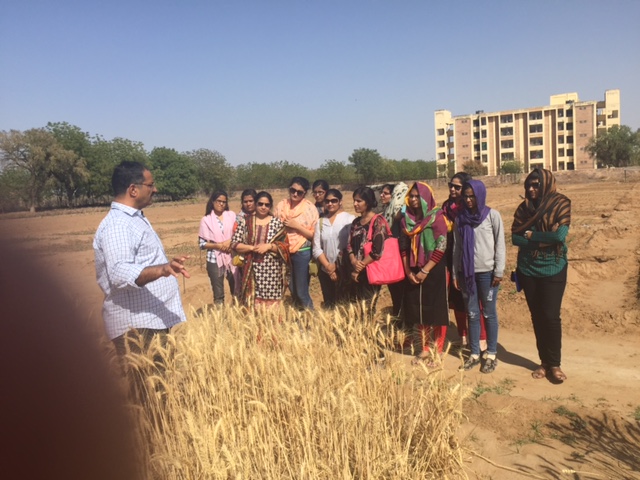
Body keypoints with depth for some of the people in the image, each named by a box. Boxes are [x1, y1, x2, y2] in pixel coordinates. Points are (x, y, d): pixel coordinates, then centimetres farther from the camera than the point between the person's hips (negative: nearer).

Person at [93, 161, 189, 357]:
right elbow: (120, 273, -31)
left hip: (156, 320, 10)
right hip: (136, 325, -10)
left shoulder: (134, 218, 15)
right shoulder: (117, 225, -18)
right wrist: (162, 270, -45)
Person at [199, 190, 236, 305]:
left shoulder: (231, 215, 5)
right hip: (215, 260, -2)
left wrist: (230, 241, -12)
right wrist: (217, 245, -16)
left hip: (231, 258, 2)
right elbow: (202, 244, -3)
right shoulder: (206, 220, -2)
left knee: (237, 291, 7)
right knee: (218, 294, 5)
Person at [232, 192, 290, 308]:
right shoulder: (245, 221, 3)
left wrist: (269, 246, -14)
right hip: (252, 270, 1)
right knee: (251, 303, 3)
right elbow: (234, 244, 0)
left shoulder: (277, 222, 3)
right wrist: (252, 248, -13)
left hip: (272, 270, 0)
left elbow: (285, 246, 1)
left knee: (271, 304, 1)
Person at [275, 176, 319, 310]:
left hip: (301, 253, -4)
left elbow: (314, 235, -9)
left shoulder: (310, 208, -8)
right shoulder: (281, 205, 3)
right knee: (292, 290, 15)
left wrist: (297, 226, -17)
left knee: (301, 292, 1)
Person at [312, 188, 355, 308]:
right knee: (328, 305, 10)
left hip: (344, 271, -4)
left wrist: (337, 267, -7)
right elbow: (316, 248, 5)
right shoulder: (321, 222, 9)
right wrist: (328, 266, -7)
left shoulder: (349, 219, -3)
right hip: (326, 271, 4)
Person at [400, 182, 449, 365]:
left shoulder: (436, 217, -8)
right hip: (414, 273, 5)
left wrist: (425, 270, -15)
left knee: (436, 310, 1)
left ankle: (437, 350, 14)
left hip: (434, 271, -5)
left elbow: (441, 247, -14)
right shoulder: (406, 219, 7)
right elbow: (403, 247, 9)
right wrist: (408, 271, -1)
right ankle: (425, 349, 23)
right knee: (418, 309, 10)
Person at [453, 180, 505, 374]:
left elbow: (500, 244, -3)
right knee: (472, 314, 10)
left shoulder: (492, 215, -3)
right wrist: (455, 273, 9)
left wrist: (499, 271, -8)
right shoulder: (460, 218, 7)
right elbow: (457, 247, 10)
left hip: (487, 272, -3)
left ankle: (491, 355, 17)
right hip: (467, 272, 3)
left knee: (489, 314, 6)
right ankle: (474, 354, 20)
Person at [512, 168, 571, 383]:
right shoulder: (524, 208, 4)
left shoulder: (561, 204, -5)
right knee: (537, 316, 8)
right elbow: (515, 237, -4)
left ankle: (554, 364, 10)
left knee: (551, 316, -5)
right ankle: (544, 362, 19)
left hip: (553, 269, -3)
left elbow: (560, 234, -19)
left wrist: (531, 235, -9)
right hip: (528, 270, 3)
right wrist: (543, 240, -14)